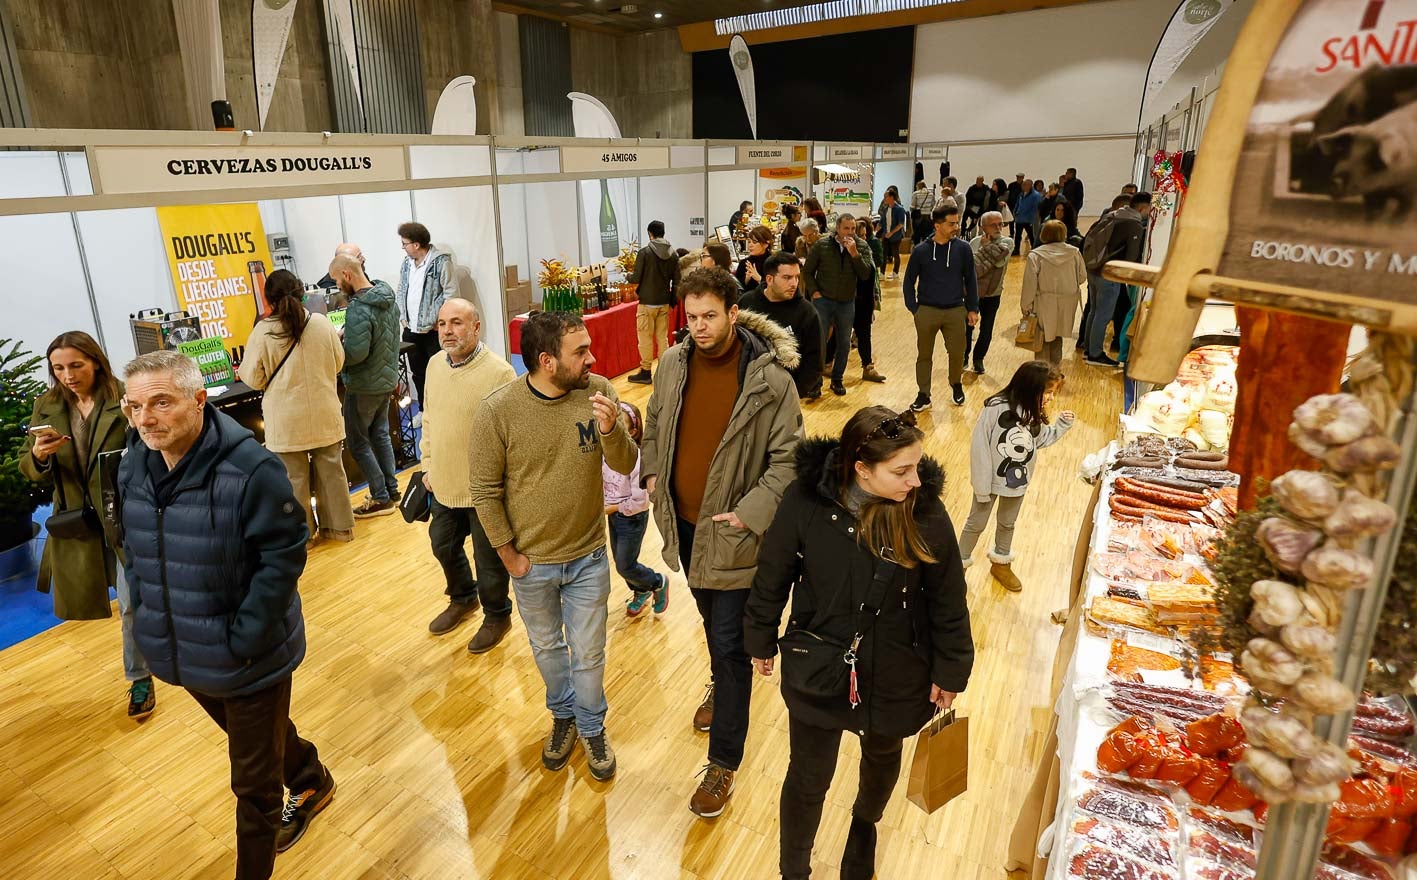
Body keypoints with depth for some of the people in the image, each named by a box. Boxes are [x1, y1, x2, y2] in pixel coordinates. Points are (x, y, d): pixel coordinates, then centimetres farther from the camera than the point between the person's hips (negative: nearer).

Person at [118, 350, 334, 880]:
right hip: (184, 657, 7)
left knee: (254, 781, 10)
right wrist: (147, 618, 3)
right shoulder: (134, 466, -3)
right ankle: (311, 783, 58)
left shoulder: (251, 469, -26)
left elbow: (283, 556, -22)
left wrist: (245, 639, -21)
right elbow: (132, 551, 11)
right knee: (261, 741, 30)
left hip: (250, 659, -7)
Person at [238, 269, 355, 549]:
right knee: (331, 470, 15)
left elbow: (253, 379, -5)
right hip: (324, 415, 3)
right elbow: (338, 363, 7)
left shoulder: (263, 331, -12)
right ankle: (339, 526, 25)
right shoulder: (322, 323, -6)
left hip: (287, 421, -2)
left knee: (294, 477, 10)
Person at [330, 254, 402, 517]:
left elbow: (355, 354, -28)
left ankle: (381, 499, 10)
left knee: (357, 442, 5)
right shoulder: (388, 297, 1)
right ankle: (392, 491, 27)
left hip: (364, 386, -8)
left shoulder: (358, 310, -26)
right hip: (387, 378, 8)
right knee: (380, 434, 19)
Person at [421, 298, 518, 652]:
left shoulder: (499, 373, -21)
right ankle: (463, 598, 51)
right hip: (444, 485, 7)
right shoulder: (435, 364, 2)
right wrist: (428, 466, 14)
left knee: (488, 558, 11)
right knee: (443, 546, 25)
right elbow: (428, 421, 13)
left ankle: (497, 616, 36)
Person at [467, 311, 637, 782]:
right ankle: (564, 715, 50)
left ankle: (592, 727, 43)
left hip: (588, 556, 1)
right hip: (531, 561, 0)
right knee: (546, 646, 23)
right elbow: (485, 491, -11)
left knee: (588, 653, 16)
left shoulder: (597, 390, -15)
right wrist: (508, 554, -6)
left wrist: (610, 430, -33)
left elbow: (625, 465, -12)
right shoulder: (498, 409, -20)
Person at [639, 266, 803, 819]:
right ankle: (721, 686, 56)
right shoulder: (673, 363, -3)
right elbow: (655, 424, 14)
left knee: (731, 645, 4)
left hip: (732, 532, -5)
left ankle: (724, 763, 20)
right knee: (711, 621, 27)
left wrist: (751, 513, -19)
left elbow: (788, 458, -13)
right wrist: (651, 471, 1)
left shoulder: (770, 378, -18)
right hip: (683, 524, 5)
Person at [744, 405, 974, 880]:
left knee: (882, 758, 29)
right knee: (808, 779, 14)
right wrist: (761, 641, 4)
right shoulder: (805, 501, -24)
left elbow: (948, 599, -7)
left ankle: (864, 825, 63)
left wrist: (951, 670, 2)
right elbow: (772, 578, -8)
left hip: (896, 676, 2)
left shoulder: (926, 510, -21)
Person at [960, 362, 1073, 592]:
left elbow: (1044, 439, 9)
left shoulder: (1035, 415, -9)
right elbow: (980, 446, -24)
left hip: (1018, 481, 5)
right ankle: (960, 564, 31)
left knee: (1007, 524, 24)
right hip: (992, 479, -5)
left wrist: (1063, 424, -9)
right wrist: (982, 485, -20)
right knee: (976, 524, 12)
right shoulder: (996, 408, -28)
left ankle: (1001, 564, 45)